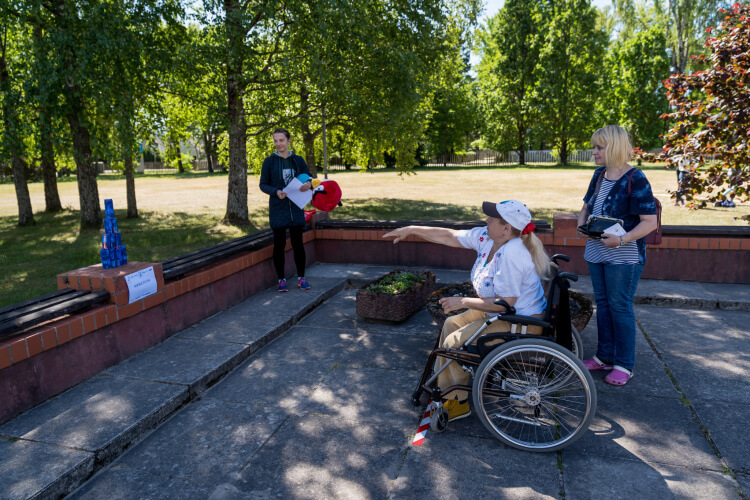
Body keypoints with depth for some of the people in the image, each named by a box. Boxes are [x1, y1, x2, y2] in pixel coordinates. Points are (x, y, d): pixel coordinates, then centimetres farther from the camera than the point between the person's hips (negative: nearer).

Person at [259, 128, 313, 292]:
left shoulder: (298, 160, 6)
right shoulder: (269, 161, 0)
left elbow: (309, 176, 13)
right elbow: (263, 184, 1)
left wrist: (308, 183, -12)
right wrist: (276, 192, -19)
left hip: (295, 207, 2)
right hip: (277, 209, -2)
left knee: (298, 243, 5)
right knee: (279, 244, 4)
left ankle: (301, 278, 18)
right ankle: (281, 280, 15)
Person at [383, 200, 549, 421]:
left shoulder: (512, 254, -31)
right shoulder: (486, 237, -3)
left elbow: (505, 303, -29)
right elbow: (449, 236, 4)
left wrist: (463, 302, -22)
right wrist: (411, 230, 5)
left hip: (521, 324, -10)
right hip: (504, 311, 10)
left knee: (454, 343, -9)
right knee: (452, 324, 14)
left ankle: (458, 403, 11)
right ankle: (442, 386, 27)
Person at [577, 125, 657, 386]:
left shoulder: (636, 179, -14)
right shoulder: (599, 175, 8)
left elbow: (650, 221, -16)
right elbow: (586, 206, 19)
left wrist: (622, 239, -29)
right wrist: (582, 224, -1)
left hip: (624, 256, -7)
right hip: (596, 252, 7)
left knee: (620, 307, 0)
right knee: (602, 303, 14)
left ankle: (624, 365, 14)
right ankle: (605, 357, 28)